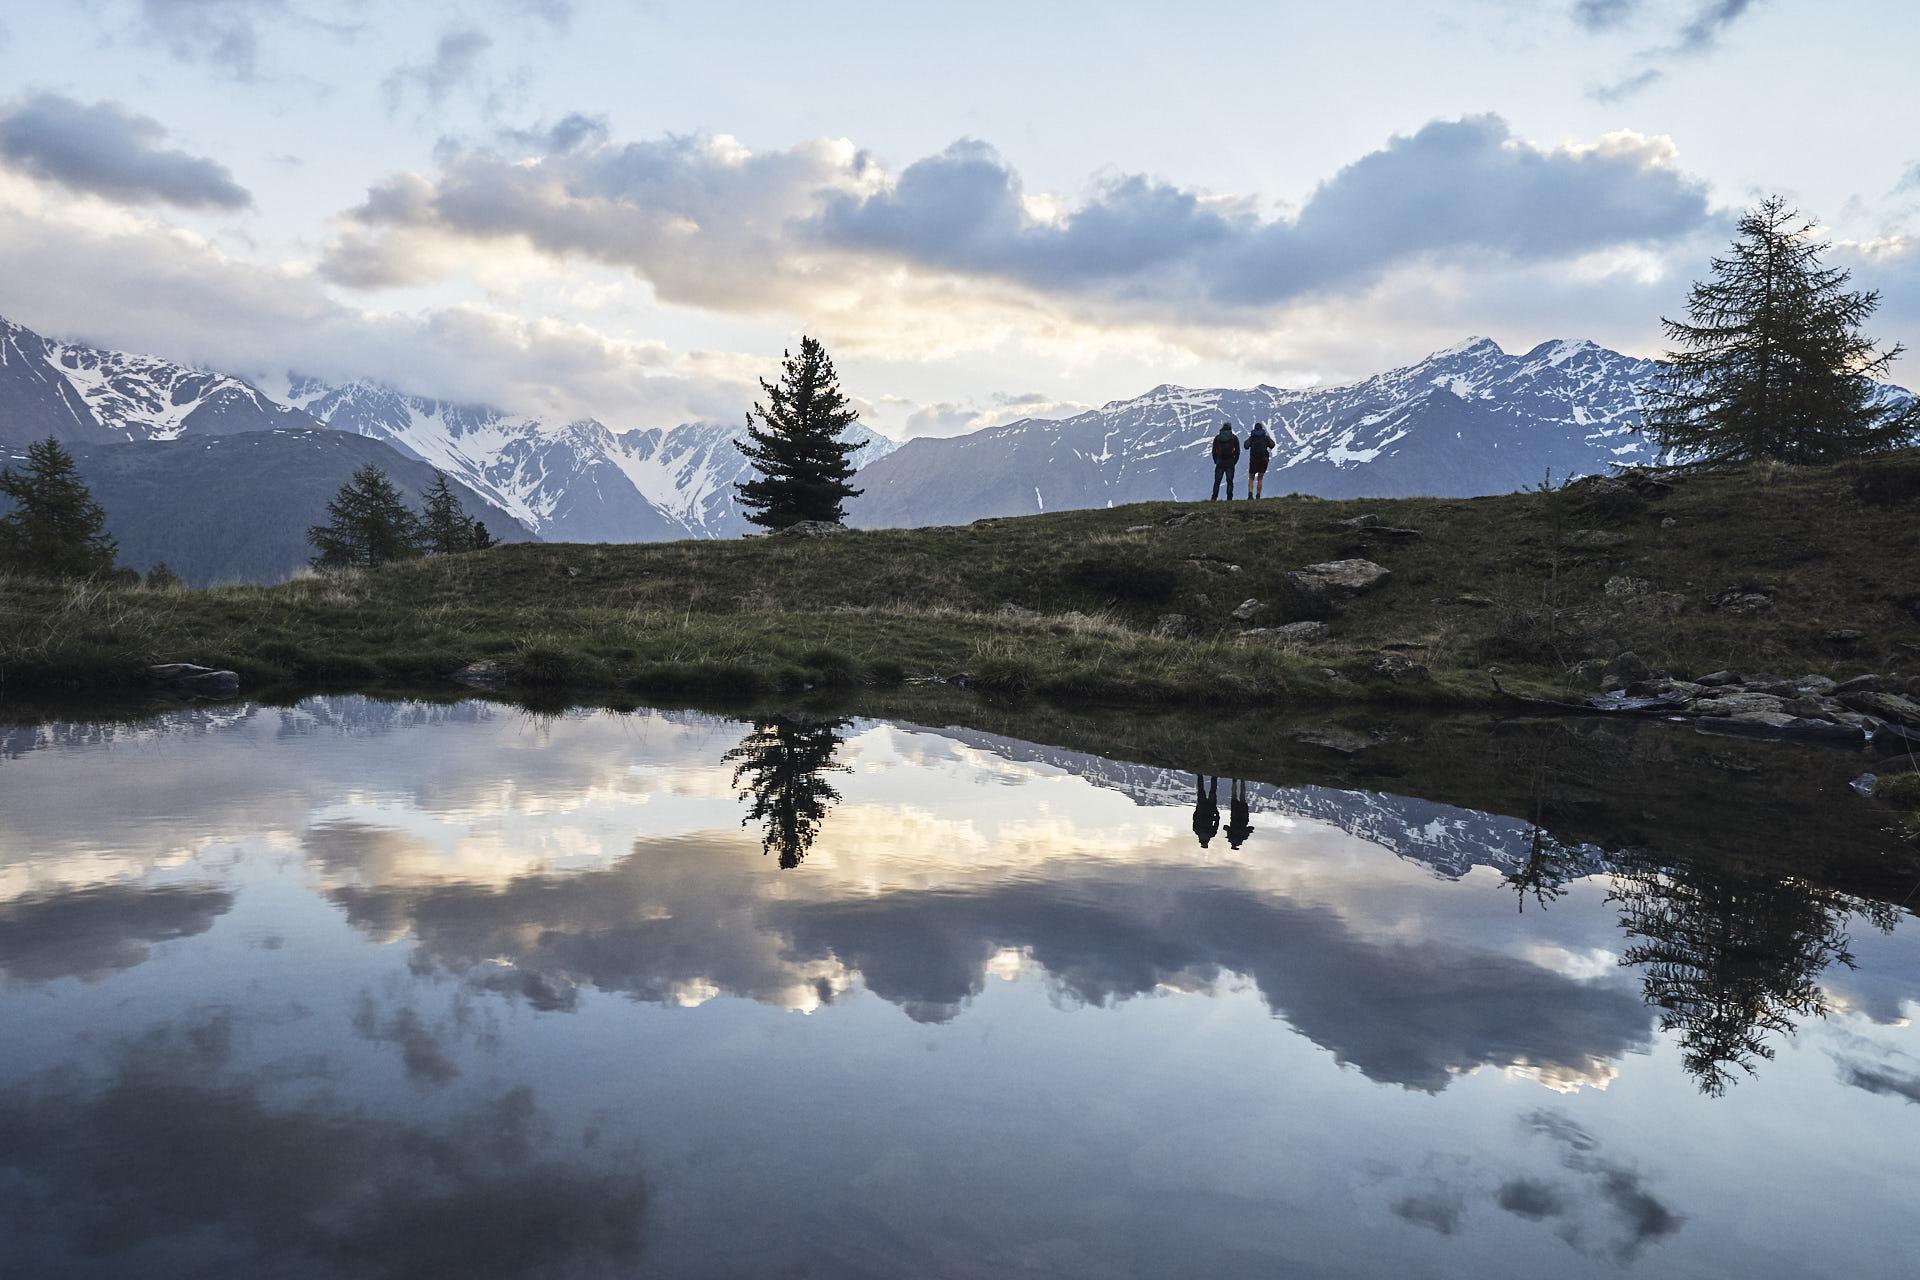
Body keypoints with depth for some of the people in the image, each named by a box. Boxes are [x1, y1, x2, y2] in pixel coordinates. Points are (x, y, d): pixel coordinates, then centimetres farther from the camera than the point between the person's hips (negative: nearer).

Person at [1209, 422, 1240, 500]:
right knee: (1230, 481, 3)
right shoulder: (1234, 438, 2)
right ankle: (1229, 499, -2)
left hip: (1219, 463, 1)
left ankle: (1214, 498, -2)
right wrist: (1234, 462, 9)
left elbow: (1214, 451, 6)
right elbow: (1237, 451, 1)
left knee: (1217, 481, 5)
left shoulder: (1217, 437, 6)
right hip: (1230, 463, -1)